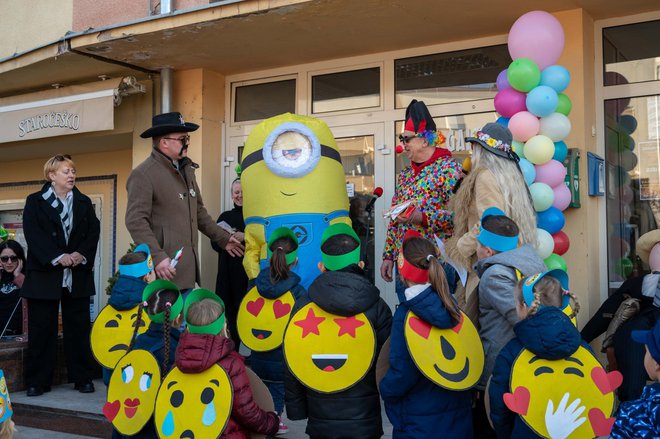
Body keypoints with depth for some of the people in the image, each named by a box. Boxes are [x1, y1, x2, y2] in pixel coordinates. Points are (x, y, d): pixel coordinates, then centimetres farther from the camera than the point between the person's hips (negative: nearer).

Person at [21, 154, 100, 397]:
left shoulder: (84, 202, 13)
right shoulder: (35, 202, 4)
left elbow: (93, 232, 4)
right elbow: (33, 234, -9)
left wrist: (81, 254, -14)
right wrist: (57, 257, -20)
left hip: (78, 275, 3)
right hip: (44, 274, -2)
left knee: (79, 328, 6)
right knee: (41, 329, 2)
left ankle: (82, 378, 15)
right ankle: (38, 381, 11)